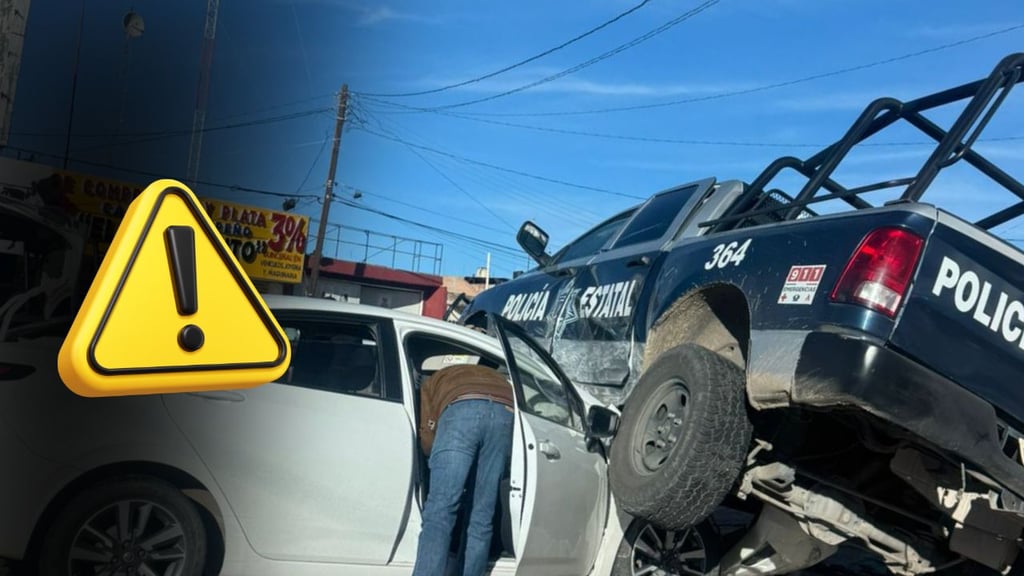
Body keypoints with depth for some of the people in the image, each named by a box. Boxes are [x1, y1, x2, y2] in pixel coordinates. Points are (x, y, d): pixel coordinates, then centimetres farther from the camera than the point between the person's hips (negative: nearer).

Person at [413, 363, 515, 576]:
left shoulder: (433, 382, 38)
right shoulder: (497, 378, 47)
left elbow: (428, 439, 23)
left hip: (462, 409, -3)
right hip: (506, 415, 3)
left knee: (439, 513, -5)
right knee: (481, 518, 10)